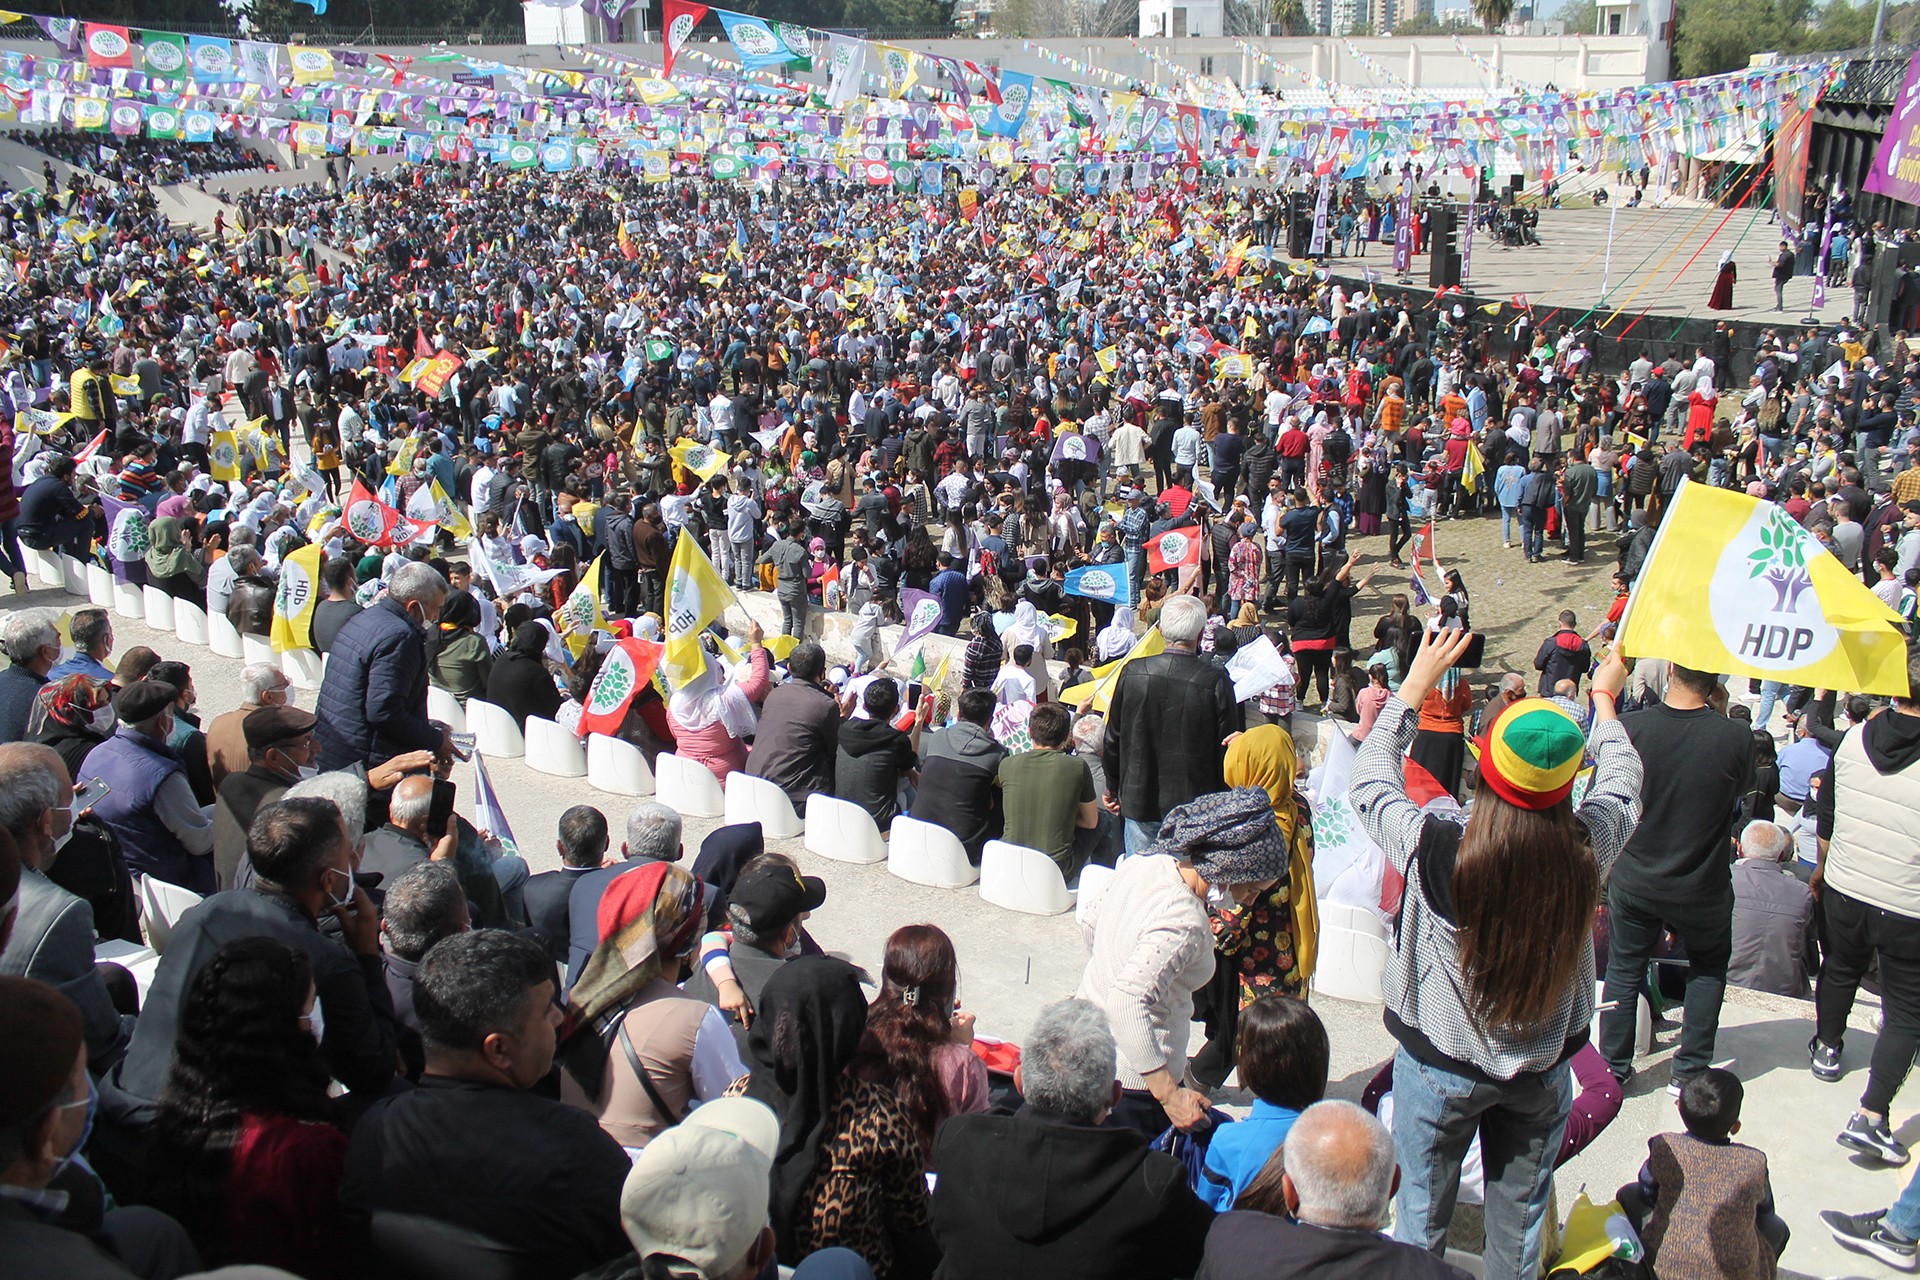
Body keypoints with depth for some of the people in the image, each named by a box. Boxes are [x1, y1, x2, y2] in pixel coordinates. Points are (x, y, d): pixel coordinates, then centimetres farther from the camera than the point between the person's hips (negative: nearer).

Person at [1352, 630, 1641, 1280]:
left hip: (1440, 1066, -2)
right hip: (1542, 1071, 2)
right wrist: (1604, 701, 16)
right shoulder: (1586, 847, -23)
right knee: (1520, 1215, 22)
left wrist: (1415, 683, -1)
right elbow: (1622, 784, 1)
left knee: (1422, 1210, 18)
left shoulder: (1437, 850, -30)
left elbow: (1369, 778, -10)